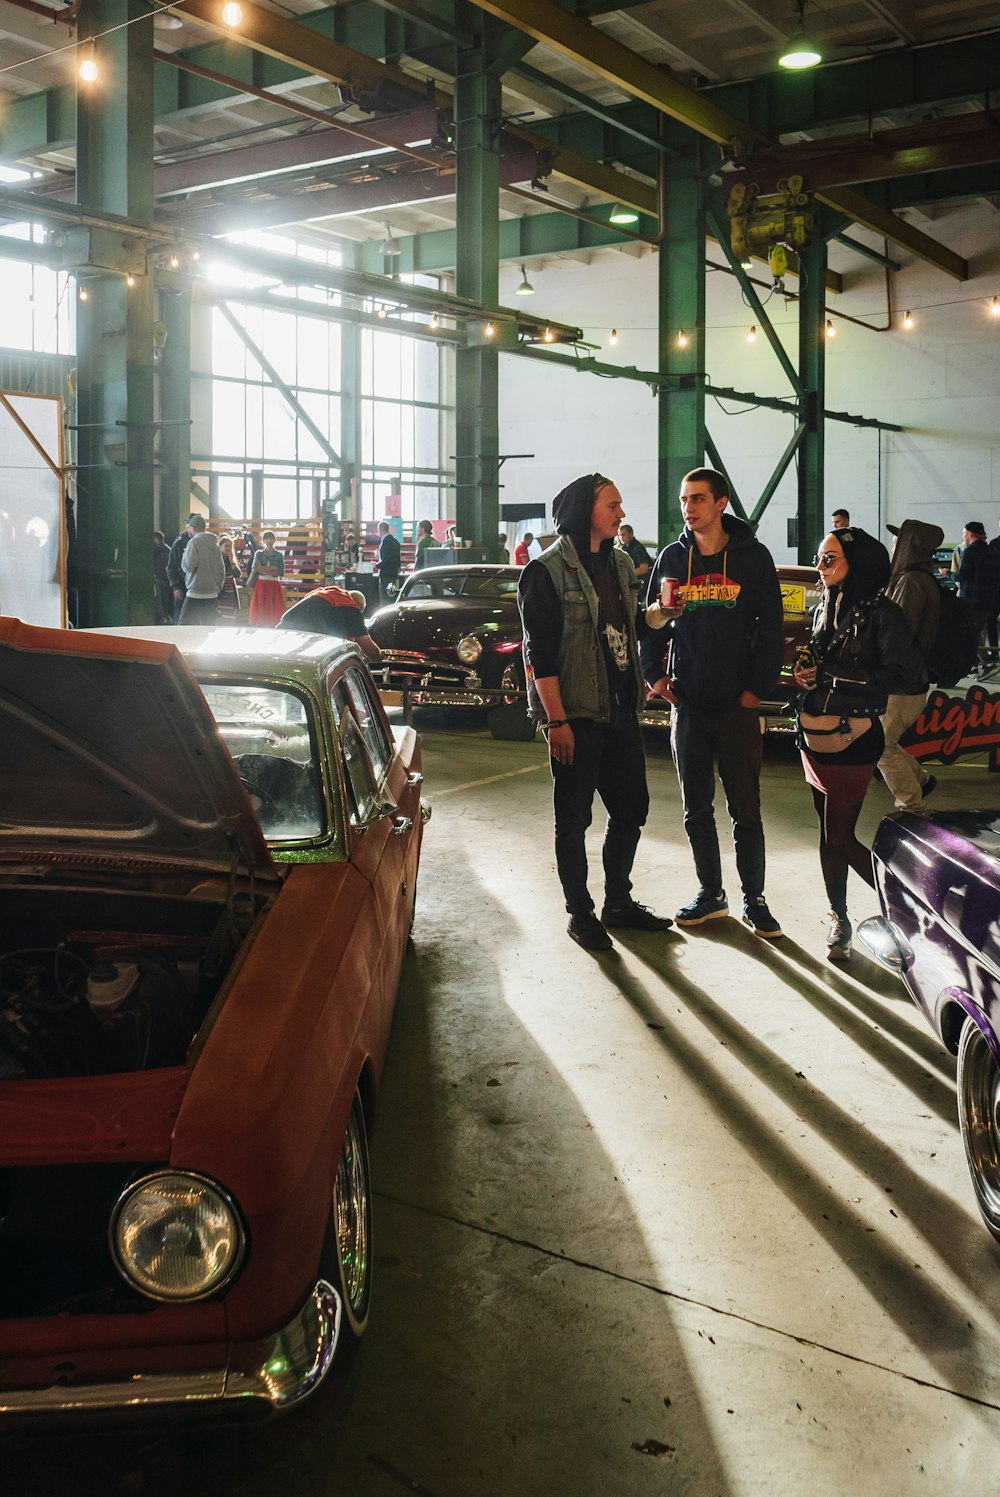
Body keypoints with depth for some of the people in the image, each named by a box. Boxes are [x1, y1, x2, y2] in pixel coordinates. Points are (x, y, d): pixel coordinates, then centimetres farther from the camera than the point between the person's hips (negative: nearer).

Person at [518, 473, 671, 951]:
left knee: (630, 808, 13)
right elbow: (540, 653, -14)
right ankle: (579, 912, 17)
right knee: (573, 818, 4)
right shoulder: (548, 571, -10)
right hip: (576, 714, -7)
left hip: (621, 710, 7)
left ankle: (618, 903, 28)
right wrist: (556, 720, -17)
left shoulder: (619, 564, 12)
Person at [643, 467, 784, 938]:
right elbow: (650, 621, 13)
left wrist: (757, 687, -7)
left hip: (737, 705, -3)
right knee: (696, 809, 10)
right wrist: (654, 675, 1)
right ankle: (710, 894, 23)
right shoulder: (672, 558, 6)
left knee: (745, 810, 3)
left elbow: (771, 628, -1)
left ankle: (754, 899, 16)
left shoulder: (752, 556, -1)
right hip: (687, 703, 3)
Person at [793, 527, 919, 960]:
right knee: (829, 833, 11)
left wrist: (828, 677, -17)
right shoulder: (824, 611, 13)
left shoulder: (882, 614, -9)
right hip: (814, 735, 7)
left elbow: (898, 675, -16)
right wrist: (804, 676, 1)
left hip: (853, 737, -7)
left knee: (839, 838, -6)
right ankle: (839, 920, 21)